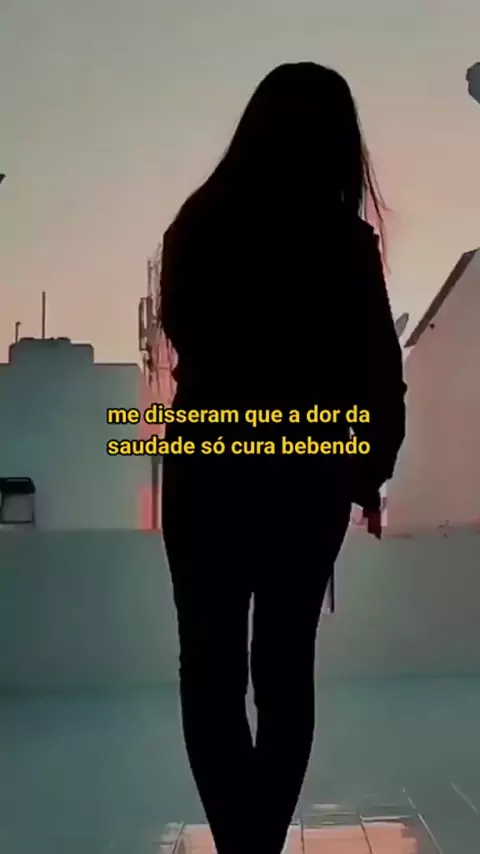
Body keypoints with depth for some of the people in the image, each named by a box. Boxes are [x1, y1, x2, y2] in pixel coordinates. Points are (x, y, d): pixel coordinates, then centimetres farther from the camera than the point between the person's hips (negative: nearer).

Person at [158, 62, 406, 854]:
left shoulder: (198, 225, -2)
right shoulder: (346, 240, -9)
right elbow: (380, 373, -7)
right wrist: (373, 471, 6)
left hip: (207, 469, 1)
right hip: (309, 476, 0)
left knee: (211, 666, 9)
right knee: (286, 667, 13)